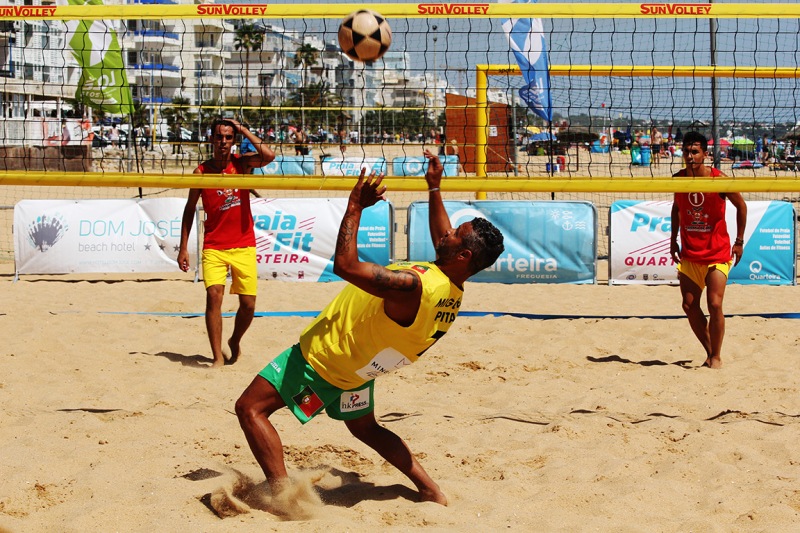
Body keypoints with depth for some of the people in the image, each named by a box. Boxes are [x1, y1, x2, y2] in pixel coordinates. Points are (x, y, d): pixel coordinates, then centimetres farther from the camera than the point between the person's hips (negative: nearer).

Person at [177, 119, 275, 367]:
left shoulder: (242, 163, -1)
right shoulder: (201, 171, -2)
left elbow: (268, 156, -22)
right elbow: (190, 209, 6)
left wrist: (243, 130, -14)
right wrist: (183, 248, 3)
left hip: (244, 246, 1)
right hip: (214, 246, -1)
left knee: (248, 304, 0)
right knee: (214, 295, -18)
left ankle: (235, 342, 29)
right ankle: (217, 356, -12)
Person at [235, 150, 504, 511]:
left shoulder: (416, 286, -36)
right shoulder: (453, 290, -7)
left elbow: (345, 265, -38)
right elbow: (442, 241, 16)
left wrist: (355, 208, -29)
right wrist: (434, 189, 20)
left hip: (324, 356, -9)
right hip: (362, 362, 9)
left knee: (250, 408, -6)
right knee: (365, 428, 31)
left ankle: (283, 494, -16)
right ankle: (430, 490, 24)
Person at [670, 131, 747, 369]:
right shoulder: (678, 179, -3)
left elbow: (741, 206, -1)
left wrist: (739, 241, -1)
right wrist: (673, 239, 12)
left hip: (717, 253, -4)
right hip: (689, 253, 4)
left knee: (714, 305, -11)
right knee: (689, 305, 3)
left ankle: (716, 356, 4)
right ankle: (709, 352, 19)